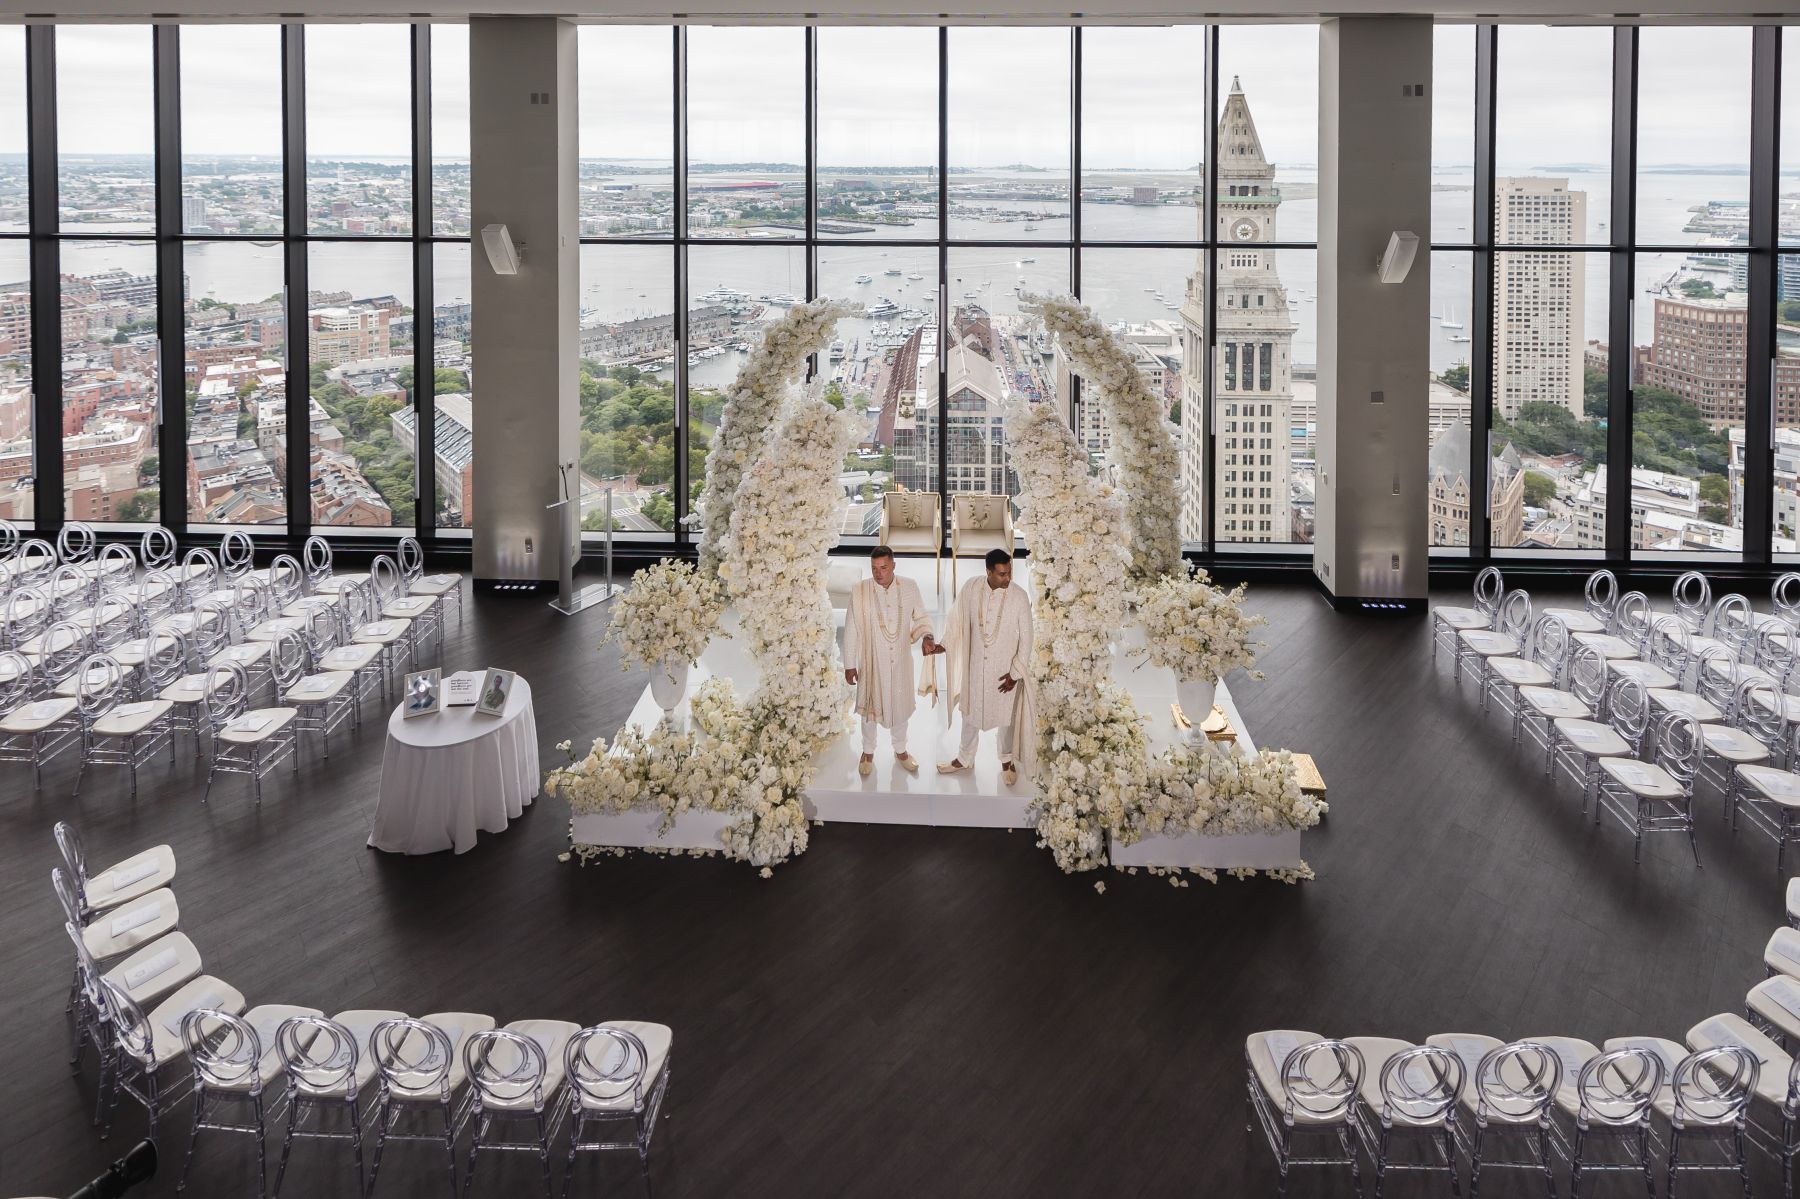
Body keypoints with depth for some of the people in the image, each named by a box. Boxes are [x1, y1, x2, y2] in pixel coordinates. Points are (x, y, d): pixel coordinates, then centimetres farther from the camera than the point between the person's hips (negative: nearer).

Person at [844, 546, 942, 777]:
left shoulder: (909, 587, -10)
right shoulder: (860, 591, -15)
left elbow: (921, 617, 2)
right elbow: (851, 630, -8)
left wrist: (927, 637, -19)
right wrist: (849, 664, -5)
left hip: (900, 660, 2)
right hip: (872, 661, -2)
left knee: (900, 704, 18)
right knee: (869, 705, 14)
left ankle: (900, 750, 39)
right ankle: (868, 752, 35)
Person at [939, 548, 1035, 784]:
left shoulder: (1019, 597, -19)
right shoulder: (971, 588, -12)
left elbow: (1026, 638, -12)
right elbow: (957, 619, 2)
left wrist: (1015, 673, -12)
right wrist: (944, 645, -10)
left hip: (1006, 668, -2)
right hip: (976, 666, 2)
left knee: (1007, 715, 15)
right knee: (970, 712, 18)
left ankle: (1008, 761, 36)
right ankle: (964, 759, 37)